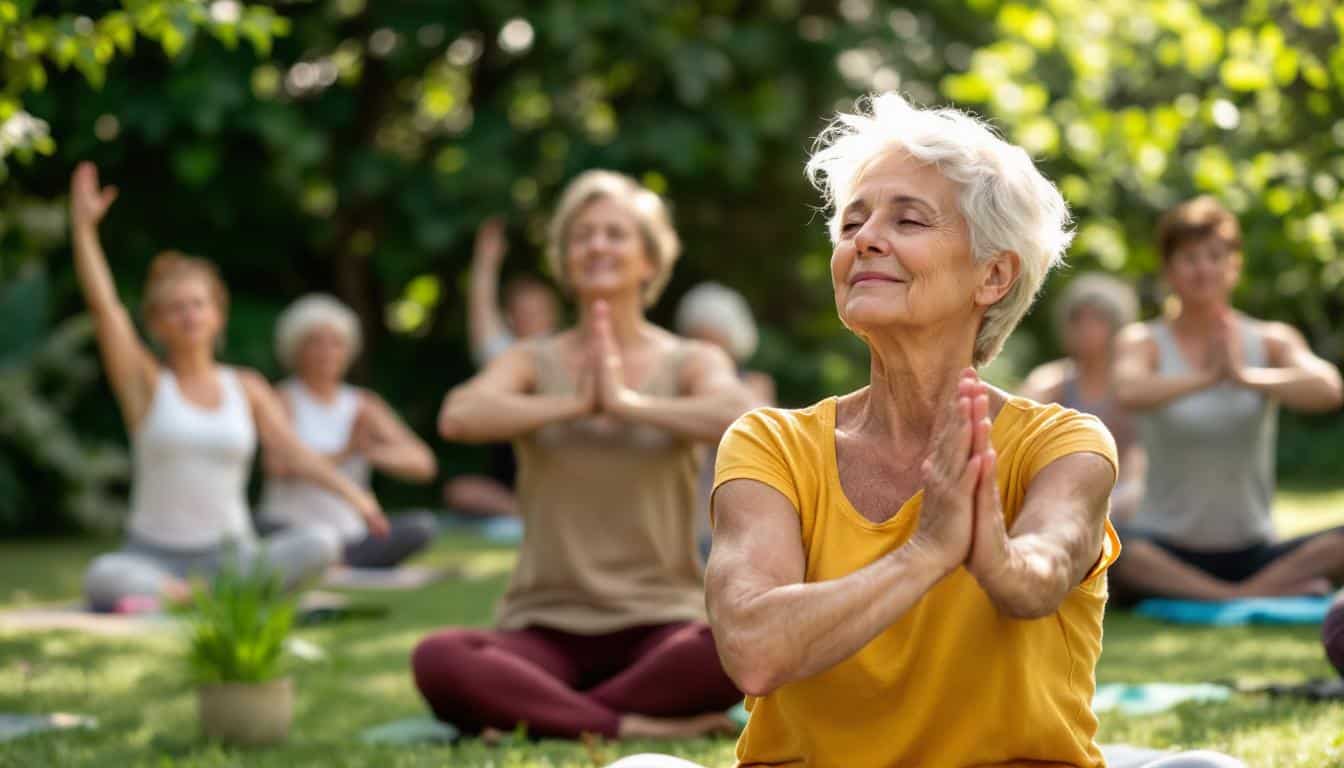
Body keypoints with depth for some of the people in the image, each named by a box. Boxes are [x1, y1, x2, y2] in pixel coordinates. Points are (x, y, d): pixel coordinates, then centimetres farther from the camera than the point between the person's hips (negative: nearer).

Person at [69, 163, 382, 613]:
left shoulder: (247, 388, 9)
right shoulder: (145, 383, 2)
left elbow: (292, 451, 1)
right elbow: (103, 305, -8)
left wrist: (350, 492, -15)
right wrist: (83, 225, -15)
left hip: (230, 553, 2)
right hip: (154, 554, -2)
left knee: (318, 547, -29)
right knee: (102, 578, -36)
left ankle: (174, 596, -28)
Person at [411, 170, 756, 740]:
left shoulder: (691, 363, 6)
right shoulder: (533, 363, 9)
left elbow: (738, 417, -18)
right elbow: (458, 417, -13)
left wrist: (626, 402, -14)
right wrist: (573, 403, -11)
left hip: (659, 624, 0)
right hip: (547, 627, 1)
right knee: (438, 660, -32)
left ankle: (538, 716, -24)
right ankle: (642, 724, -27)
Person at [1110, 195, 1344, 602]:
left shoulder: (1271, 341, 6)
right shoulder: (1144, 342, 2)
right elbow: (1130, 392, -24)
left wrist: (1246, 376, -29)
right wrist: (1205, 377, -29)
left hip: (1252, 552, 2)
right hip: (1168, 554, -2)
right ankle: (1254, 594, -29)